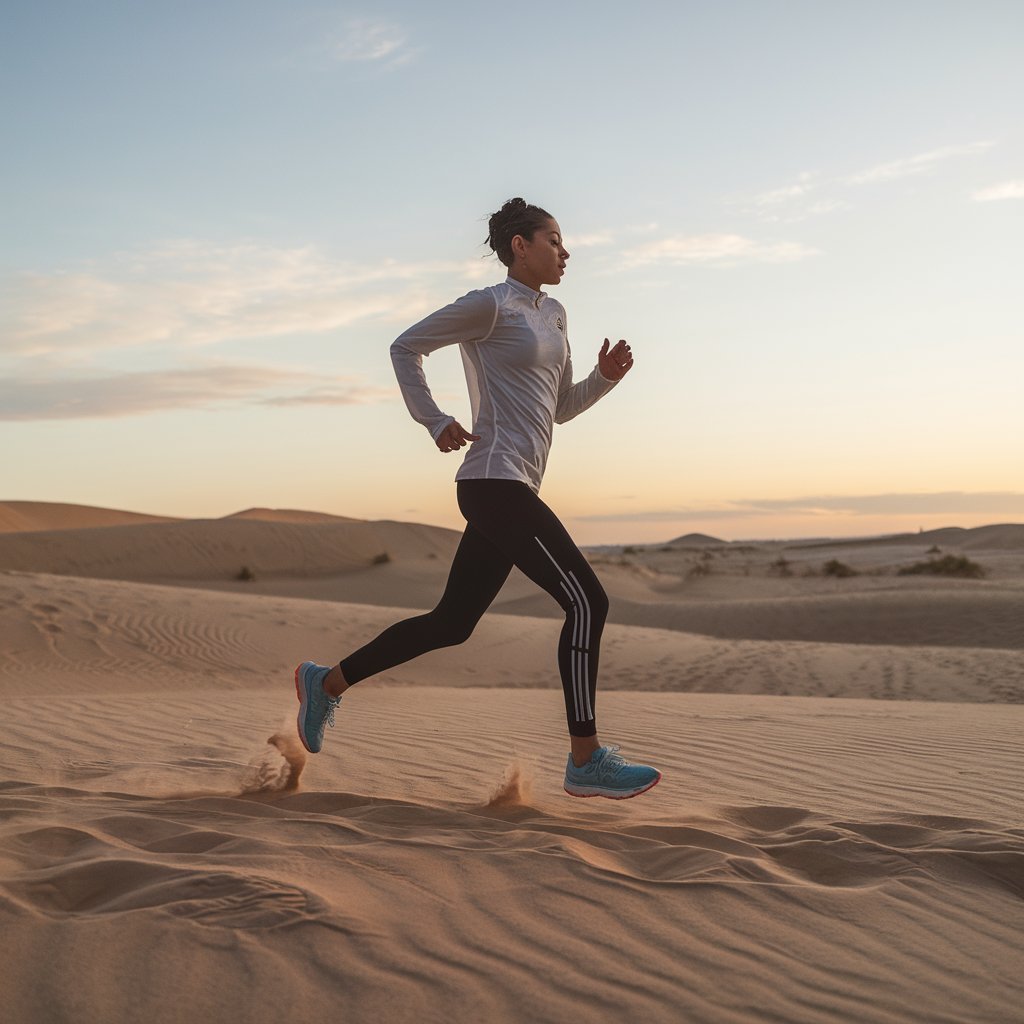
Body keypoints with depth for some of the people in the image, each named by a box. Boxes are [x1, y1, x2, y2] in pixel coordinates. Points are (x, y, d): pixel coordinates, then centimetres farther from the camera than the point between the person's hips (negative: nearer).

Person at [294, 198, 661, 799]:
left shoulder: (553, 315, 20)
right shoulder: (491, 306, -5)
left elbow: (563, 406, 24)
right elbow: (406, 347, 0)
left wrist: (607, 376, 6)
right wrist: (436, 422, -9)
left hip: (515, 491, 9)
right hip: (494, 483, -9)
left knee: (452, 624, 12)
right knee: (587, 600, -13)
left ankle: (328, 682, 24)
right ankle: (586, 761, -10)